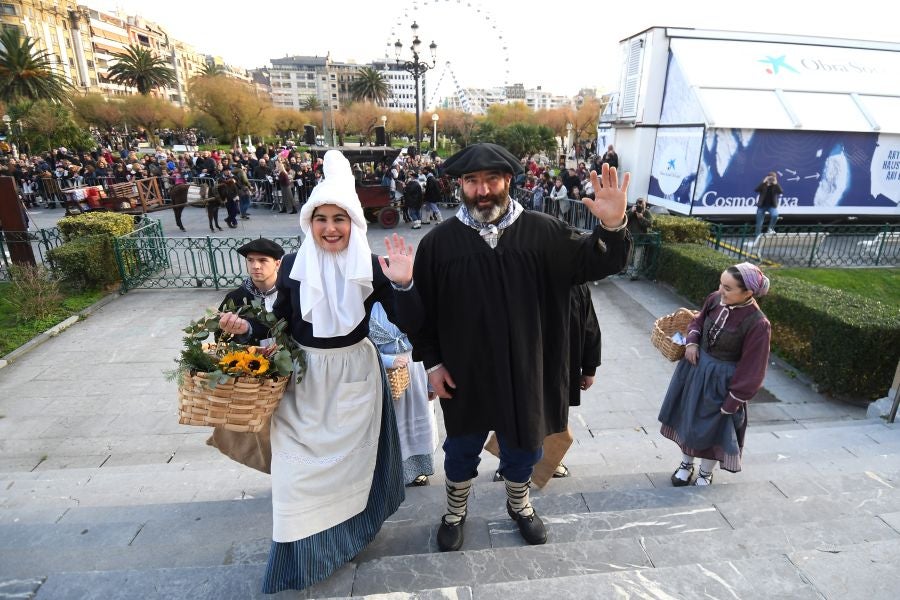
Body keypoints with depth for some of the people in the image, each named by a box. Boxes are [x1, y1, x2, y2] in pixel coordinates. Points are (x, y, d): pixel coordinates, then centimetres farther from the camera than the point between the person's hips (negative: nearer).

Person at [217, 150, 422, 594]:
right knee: (302, 464, 8)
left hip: (354, 378, -1)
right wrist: (247, 328, -15)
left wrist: (403, 284, -30)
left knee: (351, 456, 15)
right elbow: (282, 322, 3)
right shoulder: (293, 265, -6)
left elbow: (410, 324, -15)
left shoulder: (371, 267, -10)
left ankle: (349, 530, 45)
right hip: (303, 379, 1)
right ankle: (304, 555, 32)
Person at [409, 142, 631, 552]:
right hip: (464, 372, 0)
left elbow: (595, 264, -7)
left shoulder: (543, 232, -9)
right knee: (462, 447, 21)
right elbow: (421, 308, -3)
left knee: (521, 444, 22)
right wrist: (431, 362, -5)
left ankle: (519, 504, 52)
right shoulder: (439, 242, -10)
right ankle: (455, 511, 48)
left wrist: (612, 226, -26)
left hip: (524, 368, 1)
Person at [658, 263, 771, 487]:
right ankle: (686, 464, 40)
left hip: (721, 380, -5)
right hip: (695, 367, 5)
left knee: (714, 426, 13)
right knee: (687, 417, 17)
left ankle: (705, 472, 39)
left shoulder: (757, 324, -25)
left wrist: (732, 402, -14)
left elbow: (751, 371, -18)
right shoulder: (715, 299, -10)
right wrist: (692, 342, -8)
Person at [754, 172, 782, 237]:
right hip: (762, 205, 0)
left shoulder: (776, 186, 2)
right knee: (759, 223, 1)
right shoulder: (763, 185, 0)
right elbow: (756, 190, -18)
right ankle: (758, 236, 12)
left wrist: (776, 184, -21)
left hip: (772, 205, 0)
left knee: (775, 215, -30)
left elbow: (781, 192, -16)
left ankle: (771, 228, -7)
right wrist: (764, 182, -23)